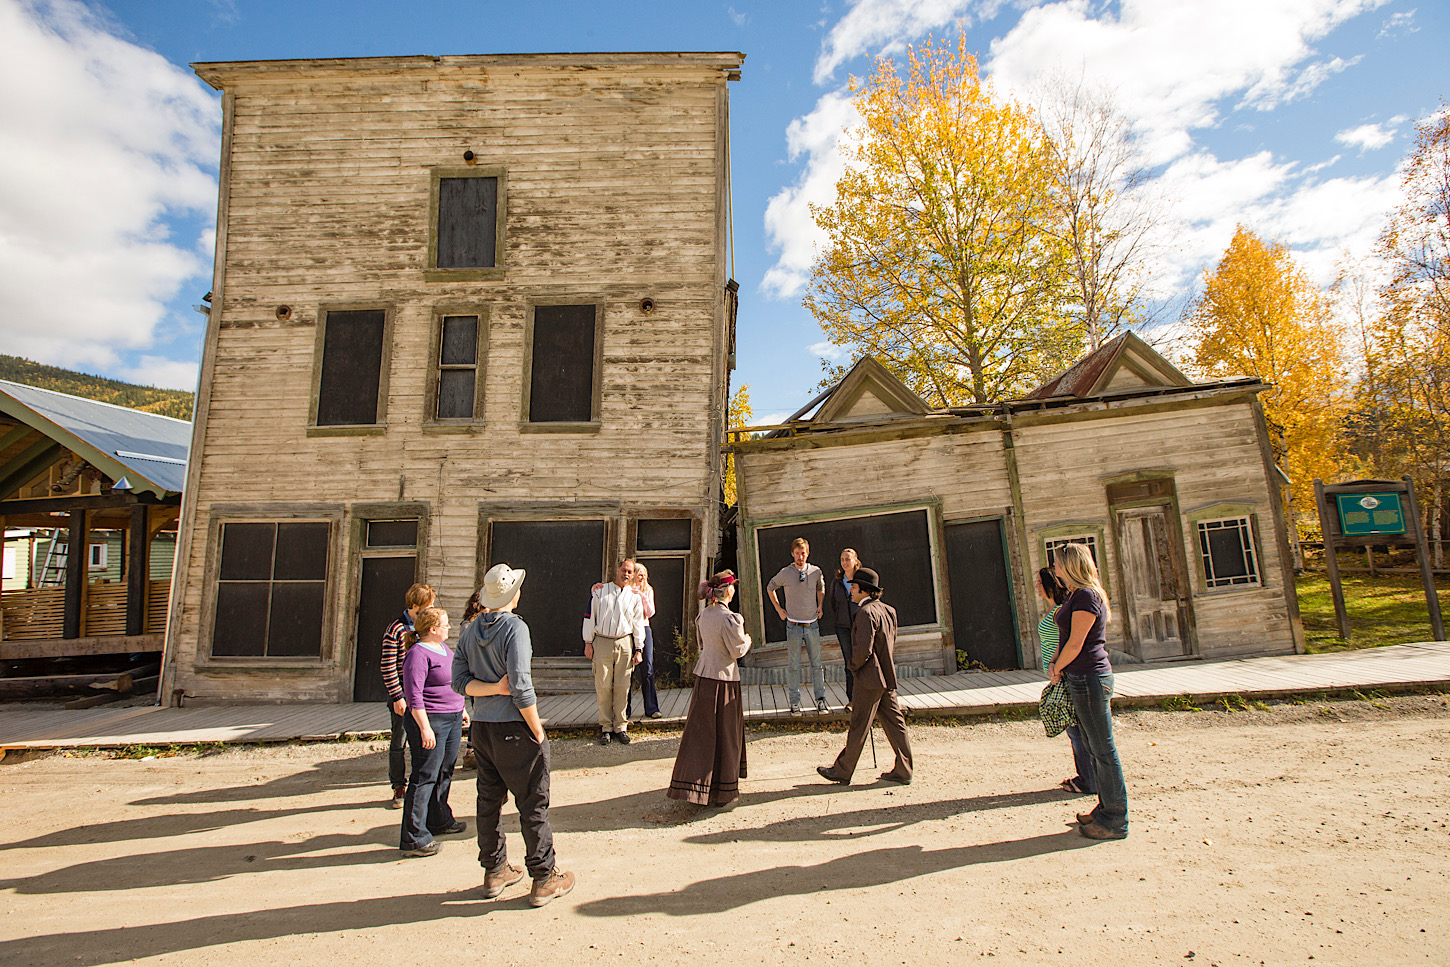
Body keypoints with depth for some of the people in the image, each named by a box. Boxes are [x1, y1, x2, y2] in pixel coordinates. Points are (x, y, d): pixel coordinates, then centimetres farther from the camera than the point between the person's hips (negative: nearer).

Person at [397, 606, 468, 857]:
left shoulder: (443, 647, 12)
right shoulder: (418, 654, -17)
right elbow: (414, 695, -22)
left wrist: (460, 708, 25)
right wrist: (425, 728, -24)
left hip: (452, 719, 9)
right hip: (431, 720, -9)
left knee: (444, 772, 18)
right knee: (425, 777, -5)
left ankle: (439, 820, 32)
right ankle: (413, 838, 2)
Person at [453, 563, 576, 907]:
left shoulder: (470, 631, 4)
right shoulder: (515, 627, -17)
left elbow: (459, 681, 1)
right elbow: (522, 688, -21)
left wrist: (493, 687, -8)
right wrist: (538, 732, -12)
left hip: (481, 727, 7)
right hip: (513, 728, -7)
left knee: (489, 801, 17)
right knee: (533, 804, 4)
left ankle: (495, 872, 31)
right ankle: (544, 880, 13)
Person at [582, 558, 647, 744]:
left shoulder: (635, 597, 10)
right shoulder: (600, 591, 5)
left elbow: (638, 624, 11)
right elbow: (590, 617, 6)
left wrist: (638, 649, 7)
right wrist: (588, 643, 2)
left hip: (624, 643, 1)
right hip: (602, 643, -1)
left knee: (622, 686, 2)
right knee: (603, 686, 0)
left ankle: (621, 727, 12)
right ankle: (606, 727, 10)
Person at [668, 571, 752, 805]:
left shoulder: (704, 614, 4)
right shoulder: (729, 618, -18)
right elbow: (737, 651, -12)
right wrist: (747, 640, 6)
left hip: (703, 675, 7)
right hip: (724, 678, -7)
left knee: (700, 731, 13)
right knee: (724, 733, 6)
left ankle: (693, 785, 20)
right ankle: (721, 789, 17)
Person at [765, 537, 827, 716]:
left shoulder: (816, 572, 0)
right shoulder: (784, 573, -6)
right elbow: (770, 588, 12)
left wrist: (820, 606, 10)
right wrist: (778, 609, 7)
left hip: (812, 625, 2)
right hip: (793, 625, -1)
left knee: (817, 664, 6)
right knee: (793, 666, 3)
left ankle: (820, 700, 17)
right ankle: (795, 701, 14)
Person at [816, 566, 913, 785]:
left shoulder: (866, 612, -19)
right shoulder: (887, 610, 10)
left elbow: (863, 650, -24)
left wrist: (853, 665, -7)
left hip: (870, 678, -9)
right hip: (888, 677, 9)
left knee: (858, 726, 0)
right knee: (894, 723, 12)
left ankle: (842, 771, 11)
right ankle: (903, 771, 18)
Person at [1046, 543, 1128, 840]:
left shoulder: (1086, 596, -17)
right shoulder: (1076, 595, 13)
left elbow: (1076, 643, -19)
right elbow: (1065, 639, 18)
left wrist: (1057, 669, -6)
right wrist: (1055, 664, 5)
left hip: (1090, 678, -10)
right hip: (1081, 679, 10)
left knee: (1103, 750, 0)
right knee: (1094, 747, 17)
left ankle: (1115, 821, 9)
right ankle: (1106, 808, 29)